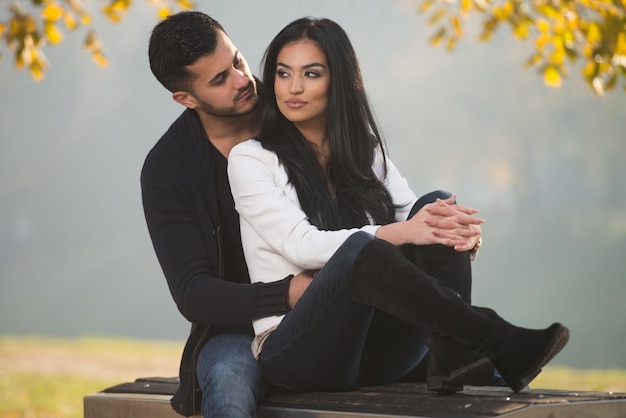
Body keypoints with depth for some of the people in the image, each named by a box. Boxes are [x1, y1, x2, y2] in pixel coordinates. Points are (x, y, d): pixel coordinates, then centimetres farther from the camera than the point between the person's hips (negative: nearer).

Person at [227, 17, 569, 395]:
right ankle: (498, 345, -36)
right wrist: (399, 233, -26)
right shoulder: (250, 159, 1)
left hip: (379, 353, 5)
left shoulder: (367, 153, 16)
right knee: (361, 249, -35)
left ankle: (451, 356, -39)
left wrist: (463, 232, -22)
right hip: (293, 351, -4)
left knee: (436, 204, -17)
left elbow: (417, 221, 3)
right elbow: (301, 245, -14)